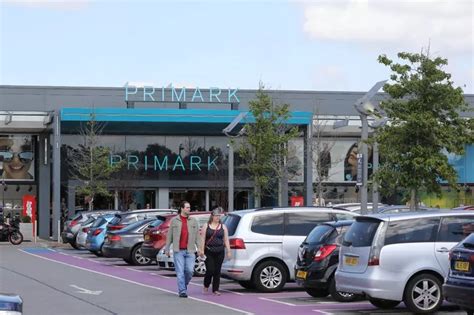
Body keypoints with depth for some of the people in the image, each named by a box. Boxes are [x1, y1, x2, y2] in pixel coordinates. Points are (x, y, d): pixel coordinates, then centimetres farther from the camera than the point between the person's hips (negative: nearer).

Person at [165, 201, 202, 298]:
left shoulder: (194, 221, 10)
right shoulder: (174, 220, 6)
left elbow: (197, 235, 9)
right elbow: (169, 236, 9)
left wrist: (199, 248, 0)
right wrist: (167, 249, 6)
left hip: (190, 251, 2)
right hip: (178, 251, -1)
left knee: (190, 270, -5)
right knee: (180, 272, -5)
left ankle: (184, 284, 22)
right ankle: (182, 291, -1)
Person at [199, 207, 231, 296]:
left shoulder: (223, 227, 10)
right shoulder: (206, 226, 4)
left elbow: (226, 240, 8)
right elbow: (203, 239, -1)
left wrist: (229, 251, 1)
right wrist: (202, 250, -10)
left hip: (219, 252, 2)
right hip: (209, 252, -2)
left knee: (217, 271, 1)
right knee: (210, 270, -8)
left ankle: (215, 290, 7)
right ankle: (206, 286, 17)